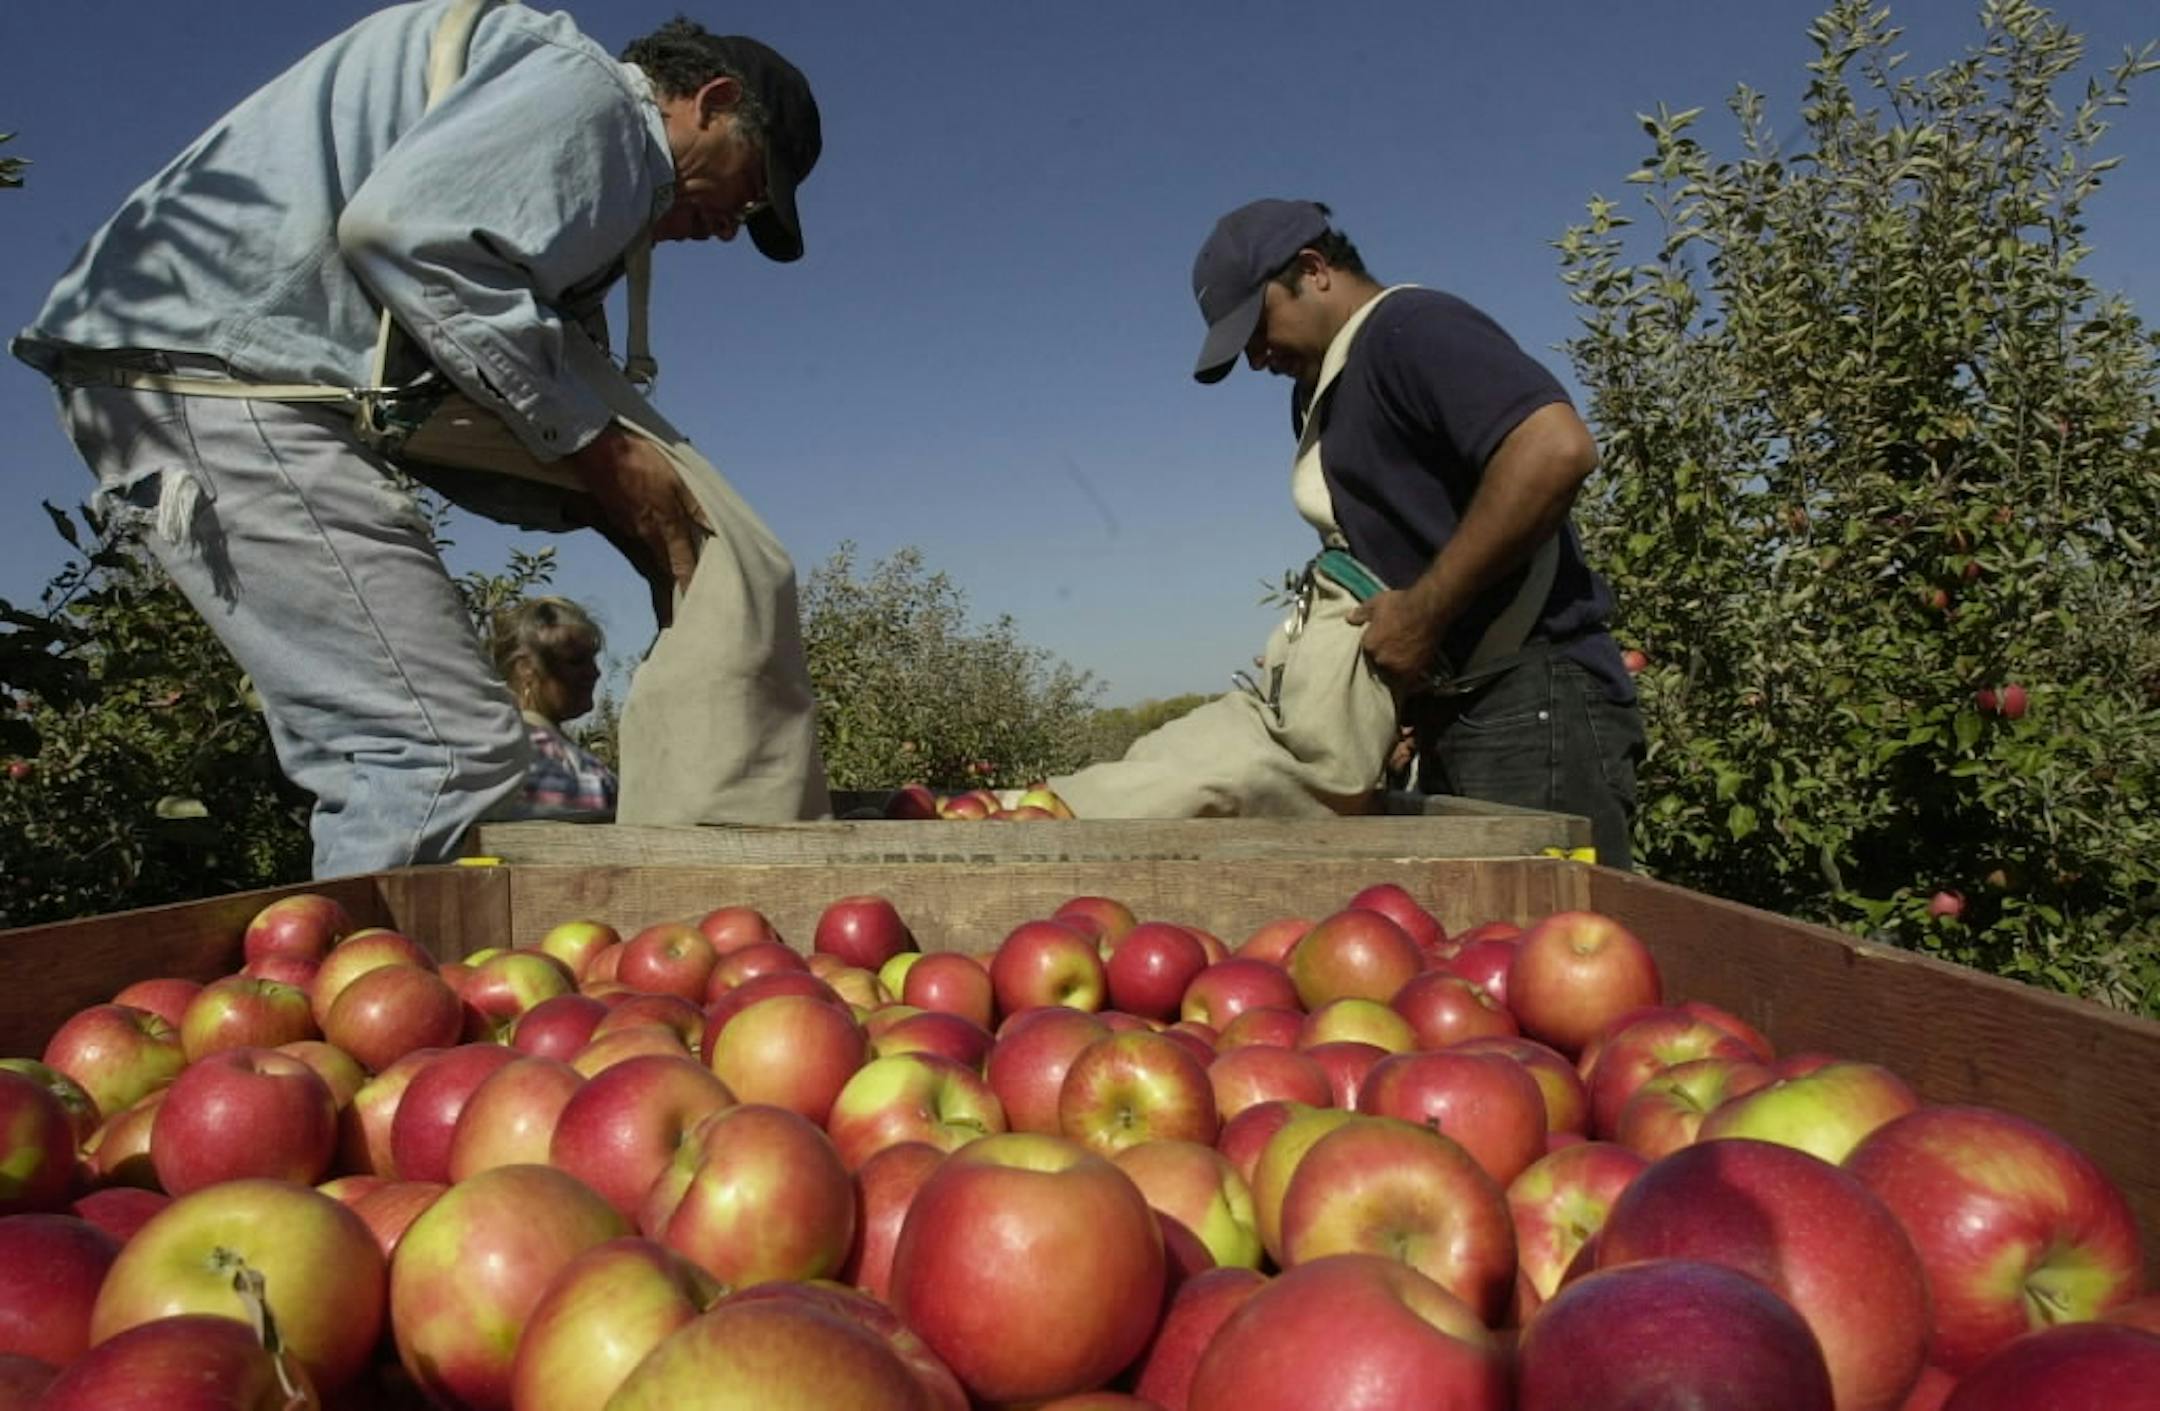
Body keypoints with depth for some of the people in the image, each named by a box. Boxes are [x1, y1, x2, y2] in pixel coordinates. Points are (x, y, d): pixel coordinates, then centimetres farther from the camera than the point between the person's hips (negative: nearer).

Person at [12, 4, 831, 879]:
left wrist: (603, 500, 5)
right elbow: (404, 230, -21)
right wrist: (593, 447, -13)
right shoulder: (580, 87, -2)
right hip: (215, 368, -10)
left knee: (383, 757, 9)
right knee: (454, 749, -14)